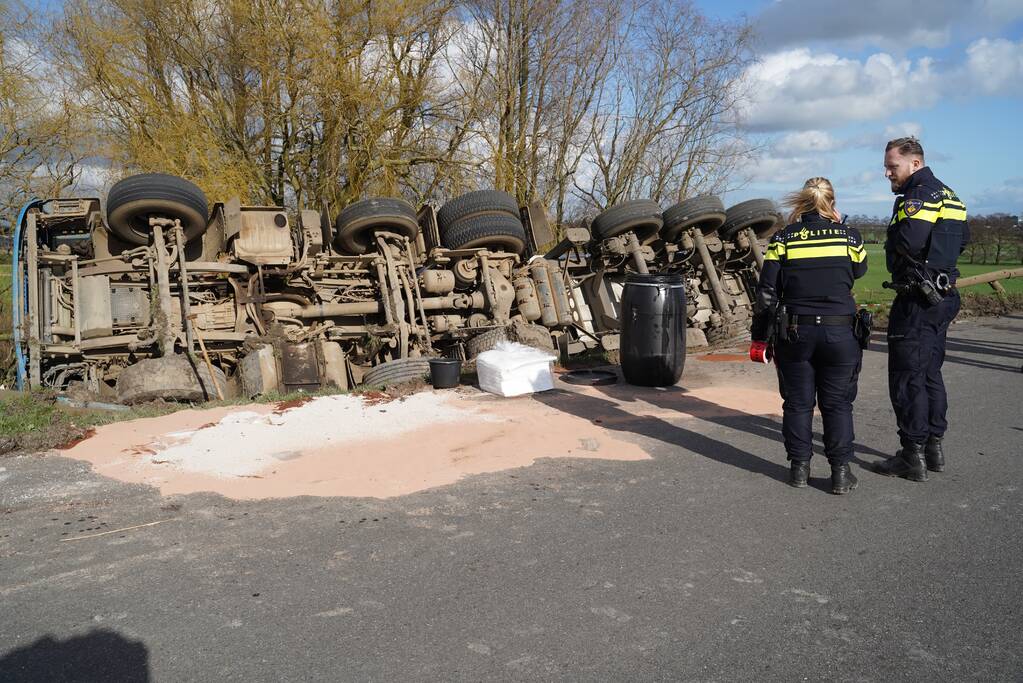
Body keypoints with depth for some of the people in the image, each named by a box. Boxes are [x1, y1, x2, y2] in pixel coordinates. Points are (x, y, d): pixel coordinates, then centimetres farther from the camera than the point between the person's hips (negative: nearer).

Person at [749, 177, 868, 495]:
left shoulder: (783, 239, -2)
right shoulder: (849, 236, -1)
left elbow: (766, 293, -2)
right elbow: (860, 269, 21)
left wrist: (759, 337, 5)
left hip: (795, 334, 0)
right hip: (840, 333, 0)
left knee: (797, 402, 12)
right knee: (837, 404, 10)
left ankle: (799, 467, 17)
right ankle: (840, 472, 11)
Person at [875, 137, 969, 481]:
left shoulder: (920, 194, -15)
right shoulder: (948, 194, 16)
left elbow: (909, 241, -28)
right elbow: (962, 238, 23)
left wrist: (892, 239, -8)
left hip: (917, 300, -10)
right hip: (943, 297, 10)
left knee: (907, 377, -4)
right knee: (930, 374, 16)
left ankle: (913, 456, 0)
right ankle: (934, 447, 23)